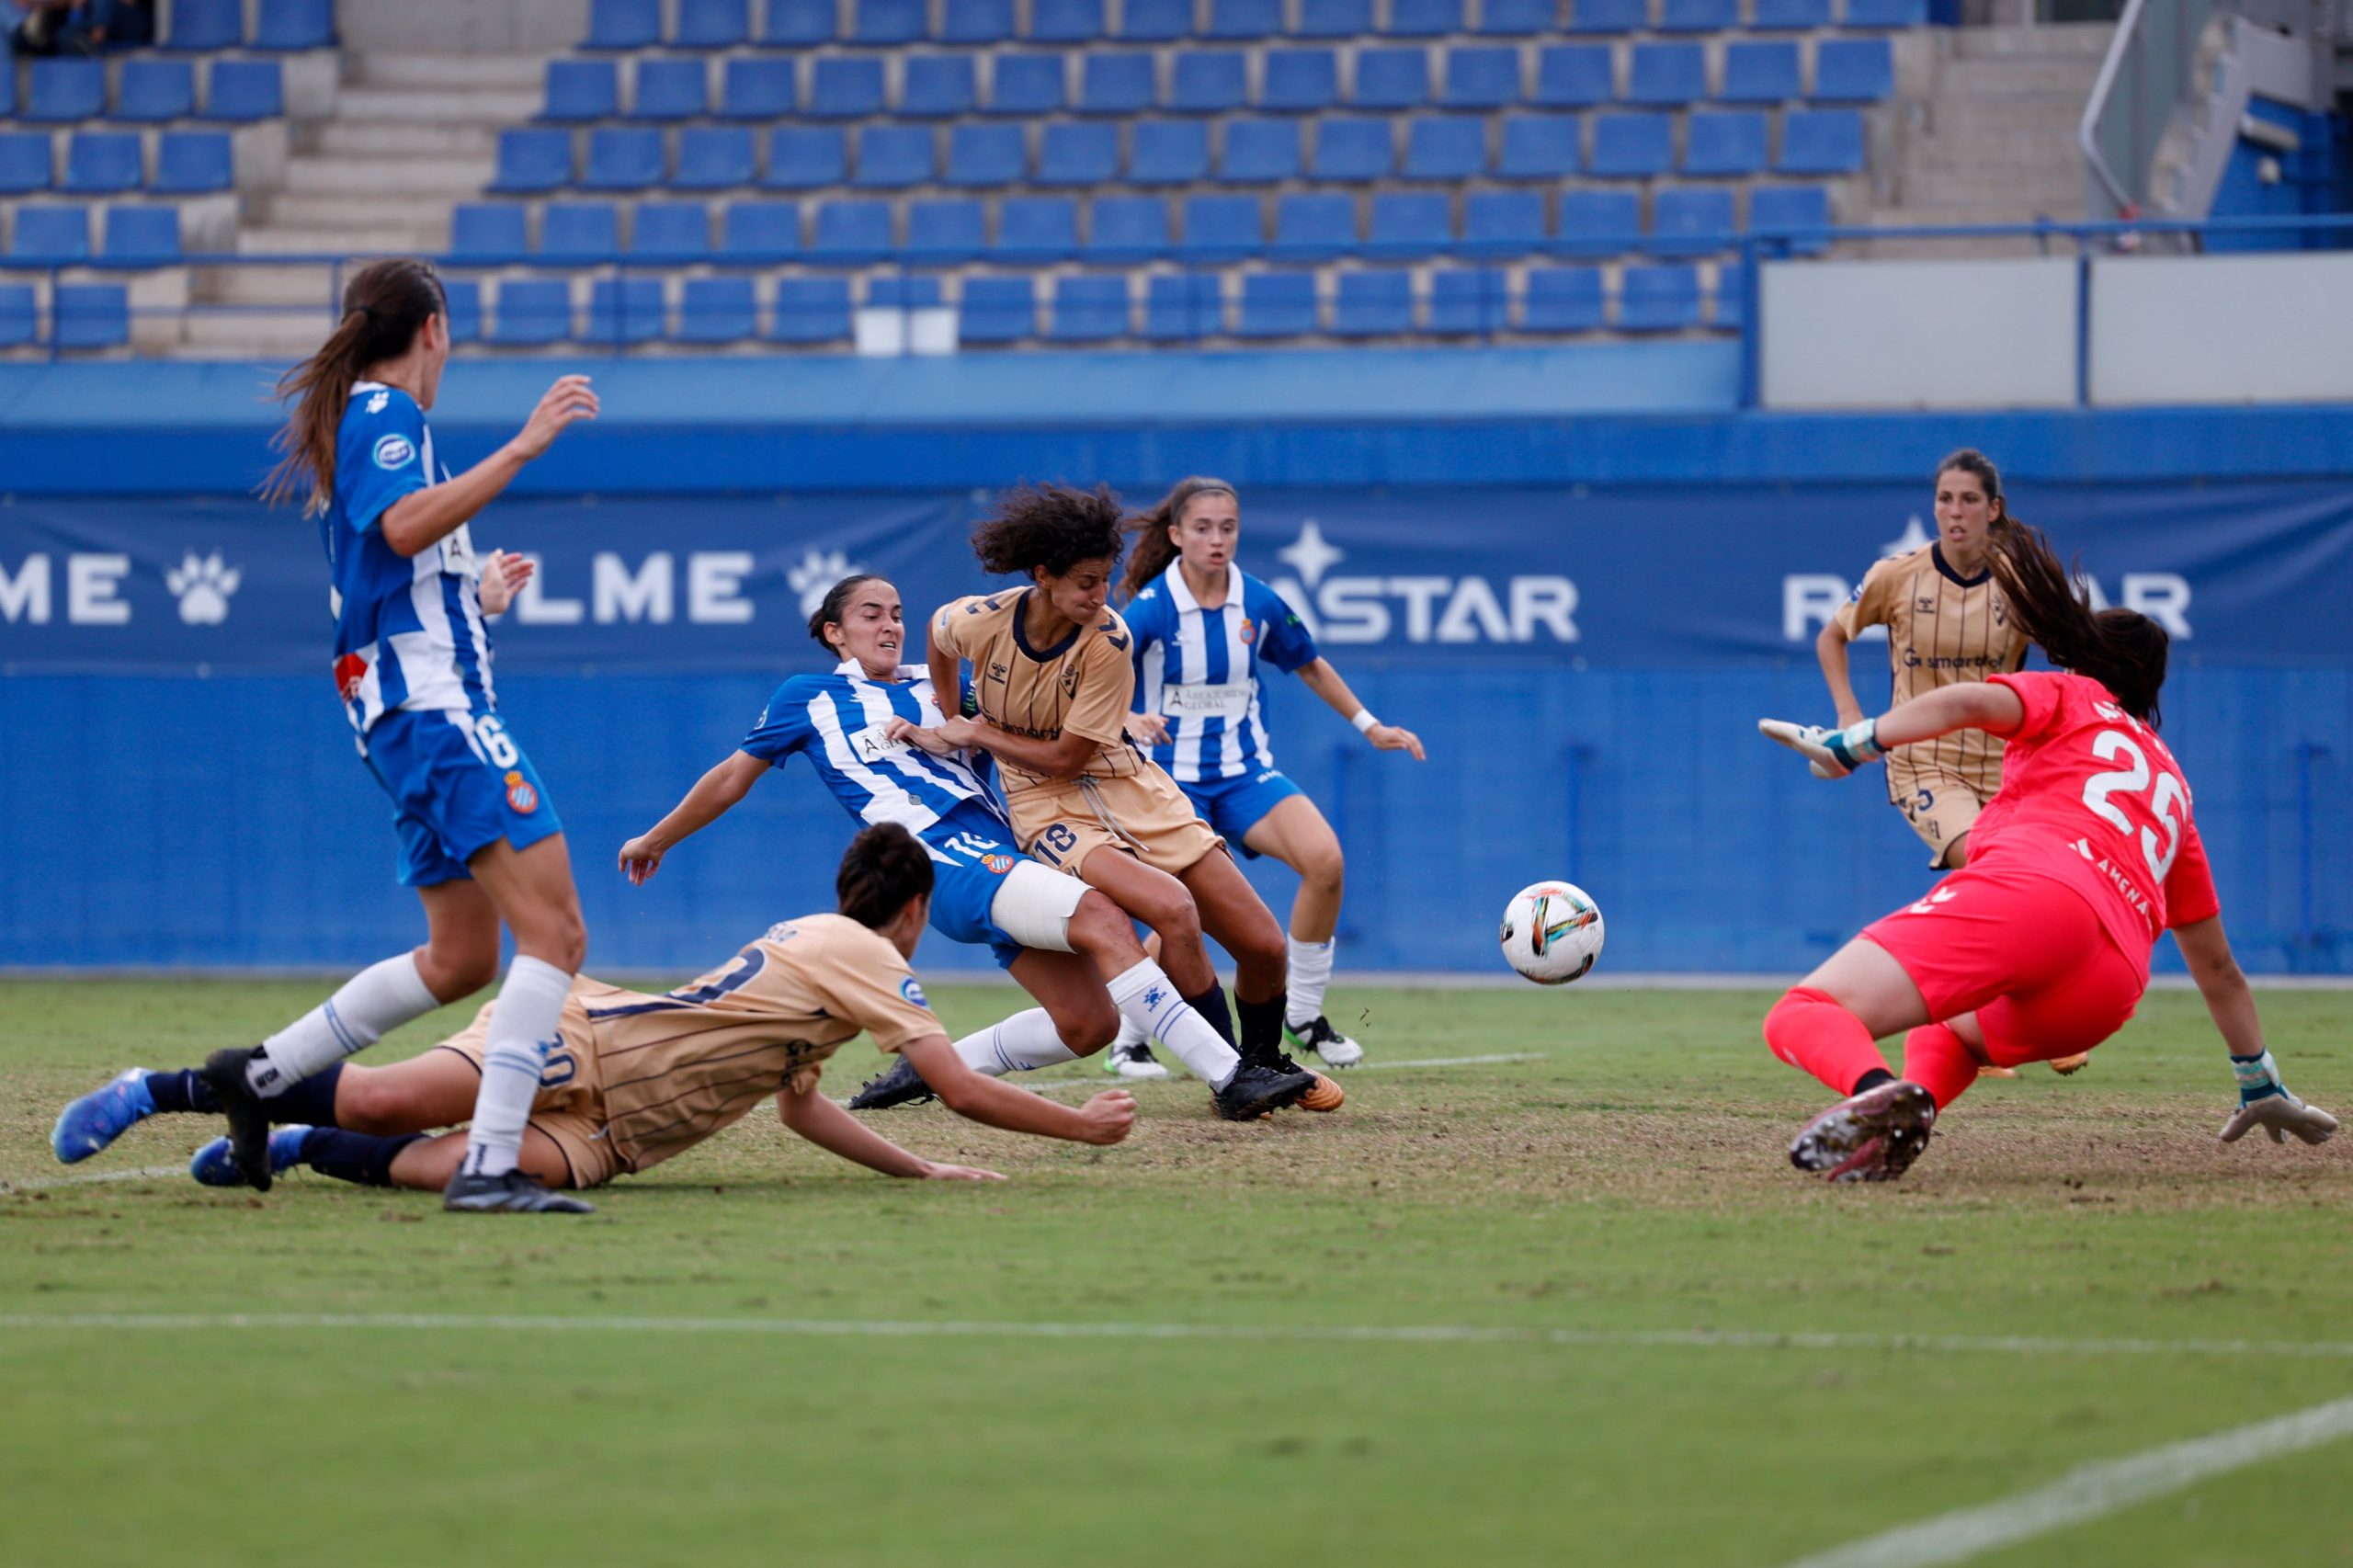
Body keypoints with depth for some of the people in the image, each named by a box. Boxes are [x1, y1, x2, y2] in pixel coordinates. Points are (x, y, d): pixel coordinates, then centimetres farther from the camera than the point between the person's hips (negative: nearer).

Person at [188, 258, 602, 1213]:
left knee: (460, 961, 16)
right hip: (437, 704, -10)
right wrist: (522, 447, -29)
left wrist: (473, 591, 51)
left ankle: (260, 1074, 21)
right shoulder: (385, 412, -7)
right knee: (554, 932, -18)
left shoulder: (353, 418, 22)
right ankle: (489, 1165, -27)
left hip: (408, 712, 10)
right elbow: (404, 525, -27)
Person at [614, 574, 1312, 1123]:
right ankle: (1228, 1074, -36)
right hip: (942, 860, -7)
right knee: (1100, 917, -28)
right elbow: (734, 776, 24)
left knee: (1088, 1022, -9)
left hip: (1002, 856, 7)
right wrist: (655, 840, 33)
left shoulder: (932, 689, 25)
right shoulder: (809, 698, 14)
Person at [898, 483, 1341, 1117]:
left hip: (1124, 785, 2)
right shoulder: (980, 621, -15)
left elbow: (1065, 757, -14)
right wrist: (946, 725, 17)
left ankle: (1264, 1061, 28)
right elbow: (939, 629, 12)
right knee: (1172, 908, -31)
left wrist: (972, 732, -10)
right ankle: (1228, 1075, -16)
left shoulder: (1108, 639, -18)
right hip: (1046, 805, -2)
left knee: (1263, 946, -4)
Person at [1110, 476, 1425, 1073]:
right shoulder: (1151, 608, -13)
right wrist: (1128, 719, -41)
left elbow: (1310, 666, 17)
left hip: (1245, 770, 4)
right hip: (1172, 773, -4)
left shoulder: (1259, 603, -1)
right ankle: (1125, 1036, 11)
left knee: (1325, 860, -20)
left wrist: (1370, 726, 17)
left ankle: (1303, 1013, -3)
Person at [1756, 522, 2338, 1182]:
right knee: (1942, 1028, 34)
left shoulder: (2068, 696, 25)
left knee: (1802, 1015, -14)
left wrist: (1852, 743, -9)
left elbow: (1974, 701, -1)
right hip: (2110, 990, 6)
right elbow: (2216, 965, 43)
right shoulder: (2172, 786, 39)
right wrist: (2261, 1084, 51)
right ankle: (1912, 1108, -4)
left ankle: (1876, 1091, -52)